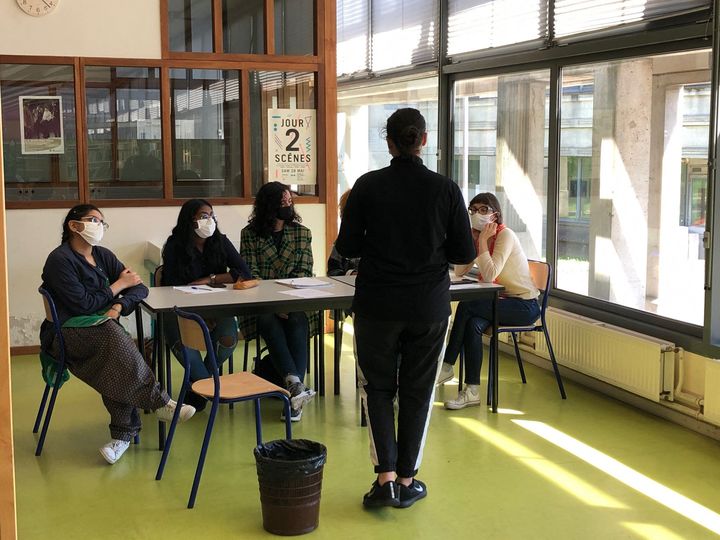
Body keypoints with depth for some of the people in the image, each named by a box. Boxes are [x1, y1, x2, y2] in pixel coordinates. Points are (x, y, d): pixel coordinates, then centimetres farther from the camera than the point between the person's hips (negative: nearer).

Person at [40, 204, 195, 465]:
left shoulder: (103, 256, 13)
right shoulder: (60, 260, -8)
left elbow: (140, 288, 8)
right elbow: (82, 304, -15)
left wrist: (119, 305, -12)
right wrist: (119, 285, -6)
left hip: (103, 328, 6)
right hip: (67, 334, -6)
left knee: (117, 367, -29)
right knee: (113, 337, -36)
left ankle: (122, 435, -26)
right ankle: (159, 403, -31)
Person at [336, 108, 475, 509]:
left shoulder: (368, 186, -7)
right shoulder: (445, 189, -6)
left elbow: (346, 247, -3)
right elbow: (465, 253, -3)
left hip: (377, 305, 0)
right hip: (430, 306, 1)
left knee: (378, 387, 12)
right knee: (417, 391, 12)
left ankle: (386, 476, 2)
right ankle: (407, 479, 19)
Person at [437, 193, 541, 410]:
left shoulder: (505, 235, -15)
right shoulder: (477, 236, 10)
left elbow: (489, 275, -27)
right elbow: (459, 272, -2)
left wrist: (483, 241, -22)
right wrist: (471, 239, -7)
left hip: (524, 305, -7)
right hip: (501, 301, 7)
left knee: (466, 306, -26)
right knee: (473, 324, -26)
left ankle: (446, 366, -15)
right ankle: (472, 391, -26)